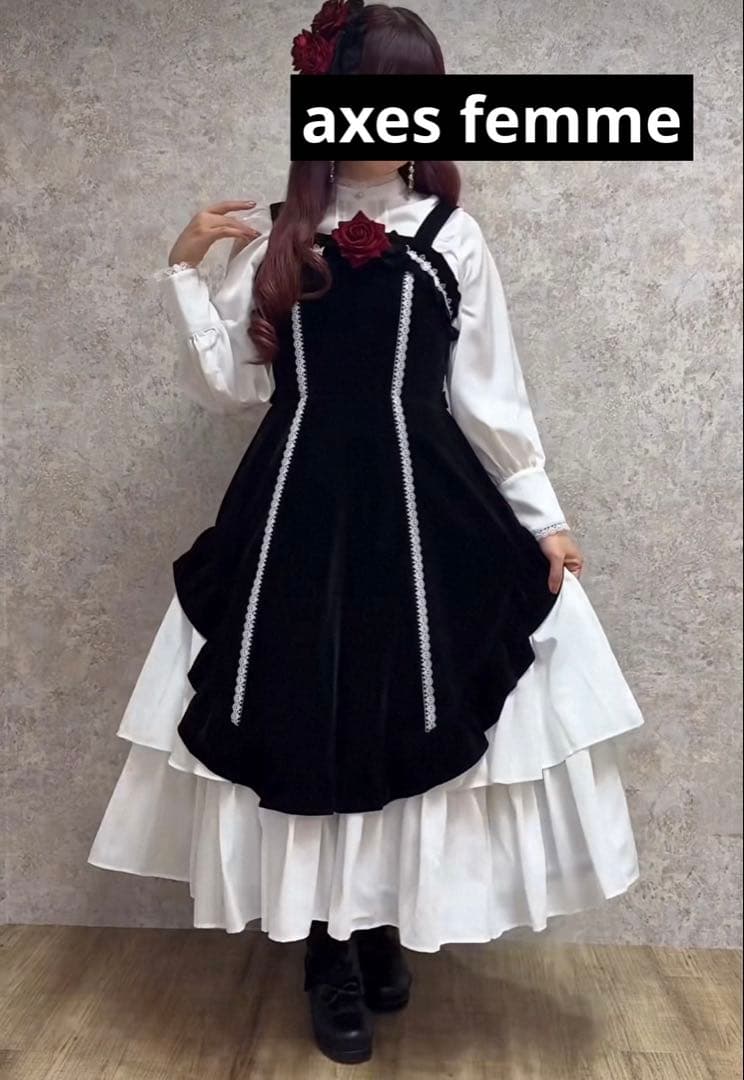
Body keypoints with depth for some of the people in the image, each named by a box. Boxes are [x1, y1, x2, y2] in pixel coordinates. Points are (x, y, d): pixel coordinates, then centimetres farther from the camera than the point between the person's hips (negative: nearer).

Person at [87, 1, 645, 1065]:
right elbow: (228, 385, 6)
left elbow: (489, 396, 5)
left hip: (422, 504, -1)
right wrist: (185, 273, -3)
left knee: (410, 723, 5)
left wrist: (542, 518, 3)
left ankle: (385, 934, 29)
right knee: (303, 728, 5)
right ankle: (332, 958, 25)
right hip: (299, 504, 1)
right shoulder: (272, 237, 8)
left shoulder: (450, 235, 5)